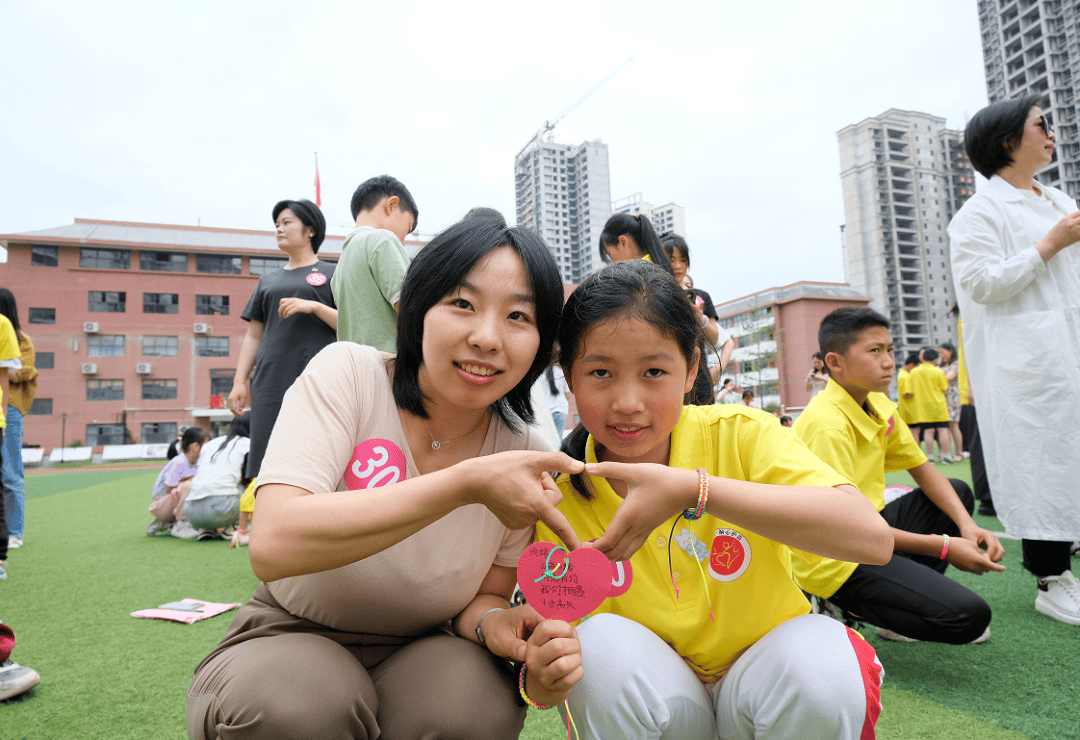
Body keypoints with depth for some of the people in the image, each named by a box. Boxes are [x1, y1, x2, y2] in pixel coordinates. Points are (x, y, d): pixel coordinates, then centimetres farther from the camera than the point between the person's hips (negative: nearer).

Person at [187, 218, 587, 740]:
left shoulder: (524, 452, -11)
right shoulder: (347, 373, -19)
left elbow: (486, 595, -1)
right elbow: (273, 544, -32)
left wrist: (498, 625, -27)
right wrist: (468, 483, -36)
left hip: (417, 658, 2)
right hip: (291, 639, -1)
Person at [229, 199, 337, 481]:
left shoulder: (332, 274, 10)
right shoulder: (269, 280, 23)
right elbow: (253, 335, 20)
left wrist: (313, 306, -11)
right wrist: (239, 381, 11)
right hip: (271, 381, 4)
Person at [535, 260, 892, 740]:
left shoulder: (739, 436, -16)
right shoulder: (558, 494, -14)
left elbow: (872, 537, -32)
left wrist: (693, 488, -38)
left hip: (766, 680, 0)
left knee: (819, 654, -31)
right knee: (600, 643, -30)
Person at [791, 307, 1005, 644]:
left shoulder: (879, 406, 3)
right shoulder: (827, 425, -25)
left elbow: (922, 469, 13)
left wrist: (966, 524, -4)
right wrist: (944, 546, -17)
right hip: (833, 557, -9)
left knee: (959, 492, 19)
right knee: (968, 615, -19)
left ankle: (913, 594, 12)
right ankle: (846, 607, -1)